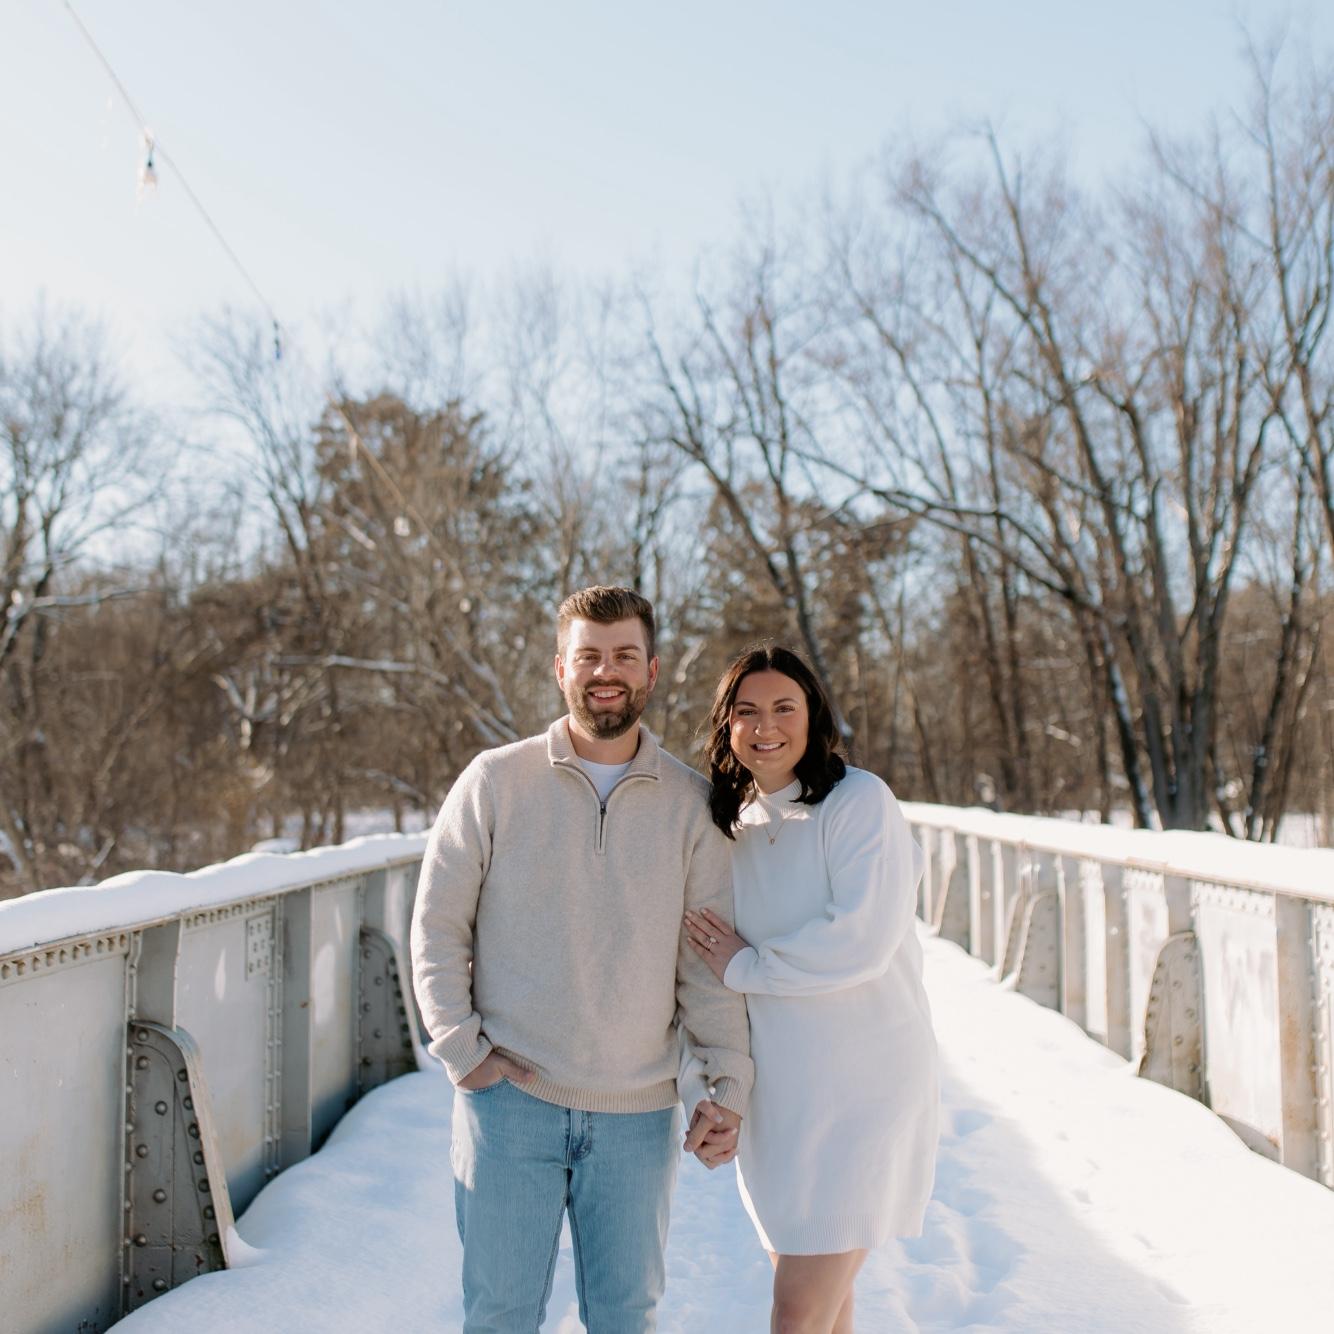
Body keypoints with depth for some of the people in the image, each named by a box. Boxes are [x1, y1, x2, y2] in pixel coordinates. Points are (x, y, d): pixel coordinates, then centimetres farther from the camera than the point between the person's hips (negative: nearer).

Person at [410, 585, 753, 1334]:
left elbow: (710, 963, 3)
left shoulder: (690, 803, 2)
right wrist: (464, 1052, -7)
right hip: (510, 1101, -1)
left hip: (638, 1113, 2)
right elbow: (437, 927, 0)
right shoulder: (496, 781, -2)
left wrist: (730, 1085, -4)